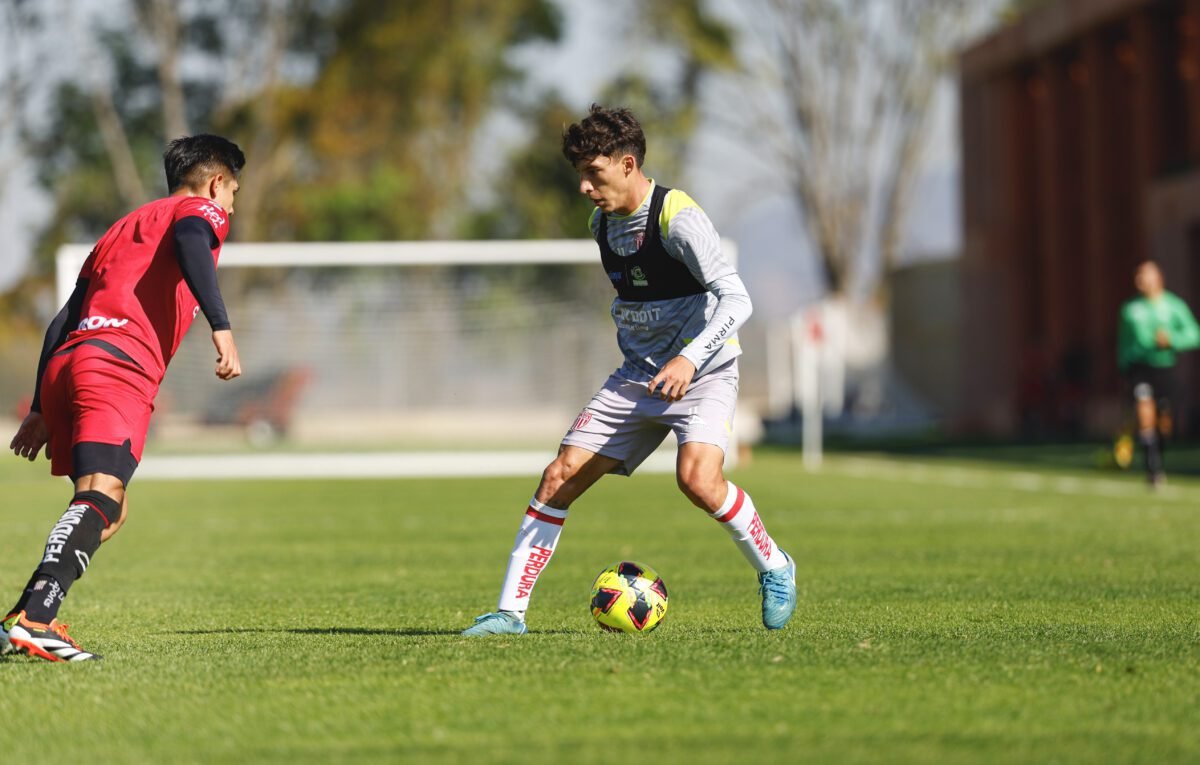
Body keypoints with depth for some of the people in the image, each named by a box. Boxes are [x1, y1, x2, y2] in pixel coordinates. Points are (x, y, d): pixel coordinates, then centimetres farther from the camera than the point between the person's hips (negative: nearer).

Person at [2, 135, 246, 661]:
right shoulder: (202, 209, 14)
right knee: (102, 495, -21)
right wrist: (221, 326, -22)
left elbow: (64, 320, 29)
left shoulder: (122, 227, 35)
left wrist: (42, 410, 28)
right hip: (119, 365, -8)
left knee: (109, 515, 14)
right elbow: (189, 242, -12)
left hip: (66, 363, 8)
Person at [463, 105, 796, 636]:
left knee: (697, 478, -29)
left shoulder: (677, 218, -18)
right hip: (638, 375, 7)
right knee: (560, 476, -5)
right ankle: (510, 611, 1)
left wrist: (689, 359, -38)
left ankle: (774, 570, -2)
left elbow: (736, 299, -26)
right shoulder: (602, 223, 6)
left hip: (702, 373, -7)